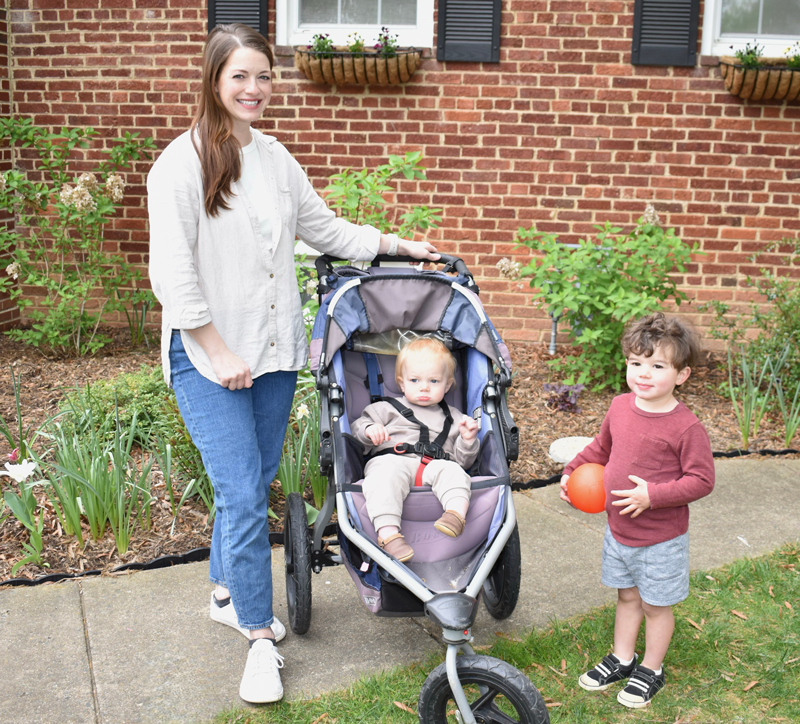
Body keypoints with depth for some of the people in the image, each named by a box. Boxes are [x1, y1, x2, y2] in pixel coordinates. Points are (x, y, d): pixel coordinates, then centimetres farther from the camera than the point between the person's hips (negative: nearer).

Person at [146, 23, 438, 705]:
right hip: (209, 357, -6)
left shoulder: (275, 157, 9)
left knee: (255, 484, 14)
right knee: (242, 493, -7)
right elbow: (173, 275, -14)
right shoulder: (182, 162, -10)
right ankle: (261, 638, 7)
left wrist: (401, 245, 16)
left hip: (274, 350, 6)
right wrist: (219, 353, -14)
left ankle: (227, 592, 36)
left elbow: (325, 228, 20)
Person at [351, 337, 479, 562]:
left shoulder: (453, 418, 28)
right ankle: (388, 532, -50)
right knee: (385, 476, -37)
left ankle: (456, 513, -52)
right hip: (391, 460, -2)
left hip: (434, 467, 2)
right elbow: (356, 429, 18)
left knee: (453, 472, -31)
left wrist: (468, 440, 3)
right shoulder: (388, 409, 25)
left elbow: (462, 459, 23)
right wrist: (369, 430, -4)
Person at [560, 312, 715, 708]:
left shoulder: (686, 427, -23)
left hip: (661, 538, -5)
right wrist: (572, 471, 3)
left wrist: (653, 495, -28)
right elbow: (601, 448, 13)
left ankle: (651, 669, 35)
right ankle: (621, 659, 42)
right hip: (618, 528, 6)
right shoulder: (620, 407, -4)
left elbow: (701, 479, -20)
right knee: (626, 596, 24)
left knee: (655, 604, 14)